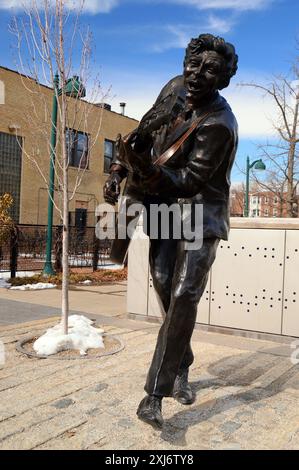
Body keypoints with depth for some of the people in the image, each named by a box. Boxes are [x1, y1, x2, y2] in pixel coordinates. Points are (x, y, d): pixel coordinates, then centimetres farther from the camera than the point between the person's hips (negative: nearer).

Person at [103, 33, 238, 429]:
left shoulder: (219, 124, -21)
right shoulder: (176, 88, 2)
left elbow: (188, 181, -24)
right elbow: (146, 130, 13)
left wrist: (147, 170, -41)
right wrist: (119, 170, 3)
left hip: (200, 210, -6)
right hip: (164, 204, 6)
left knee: (184, 296, -14)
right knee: (166, 288, 3)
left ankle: (155, 393, -8)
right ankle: (180, 369, 20)